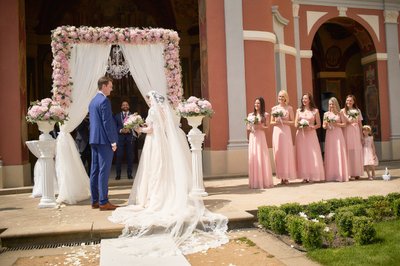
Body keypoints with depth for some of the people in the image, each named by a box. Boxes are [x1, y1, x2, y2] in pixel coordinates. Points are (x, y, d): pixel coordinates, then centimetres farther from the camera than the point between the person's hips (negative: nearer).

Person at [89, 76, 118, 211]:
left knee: (95, 170, 10)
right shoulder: (104, 100, -13)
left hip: (94, 139, 9)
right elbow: (107, 122, -17)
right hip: (104, 140, -9)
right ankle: (103, 202, -3)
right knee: (104, 171, -6)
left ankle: (95, 200, 16)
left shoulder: (93, 101, 17)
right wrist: (113, 141, -14)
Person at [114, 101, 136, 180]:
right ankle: (118, 174, 3)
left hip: (130, 137, 0)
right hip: (120, 138, 0)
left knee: (130, 156, 1)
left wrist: (129, 130, -14)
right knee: (119, 156, -4)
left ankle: (129, 174, 9)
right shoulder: (117, 116, 13)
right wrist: (121, 130, -11)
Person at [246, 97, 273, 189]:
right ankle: (255, 182, 6)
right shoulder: (250, 115, 13)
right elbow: (247, 127, 13)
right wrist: (250, 128, -8)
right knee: (253, 158, 1)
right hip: (252, 137, 3)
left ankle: (264, 181, 3)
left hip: (260, 136, -3)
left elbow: (268, 127, 0)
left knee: (262, 158, -4)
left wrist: (260, 126, -15)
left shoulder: (265, 115, 4)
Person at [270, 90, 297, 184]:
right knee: (278, 153, 0)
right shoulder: (274, 108, 10)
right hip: (276, 132, 2)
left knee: (287, 153, -4)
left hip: (286, 132, -2)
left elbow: (293, 122, 1)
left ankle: (286, 176, 2)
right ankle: (281, 176, 5)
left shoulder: (289, 108, 4)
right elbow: (271, 122, 12)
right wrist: (276, 122, -8)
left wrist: (283, 121, -12)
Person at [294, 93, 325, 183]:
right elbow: (295, 124, 9)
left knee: (313, 154, -4)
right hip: (301, 134, 1)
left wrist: (311, 127, -14)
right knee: (302, 154, -2)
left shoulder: (315, 110, 6)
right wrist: (299, 125, -13)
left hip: (311, 134, -1)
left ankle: (314, 176, 2)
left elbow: (319, 124, 4)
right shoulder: (299, 110, 10)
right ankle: (305, 176, 1)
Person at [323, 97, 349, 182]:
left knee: (339, 154, -5)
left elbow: (344, 124, 5)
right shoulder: (326, 114, 9)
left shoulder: (339, 113, 8)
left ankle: (341, 175, -2)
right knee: (330, 154, -2)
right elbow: (324, 126, 8)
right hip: (329, 135, 1)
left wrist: (337, 124, -11)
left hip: (338, 134, -1)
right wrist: (326, 125, -13)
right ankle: (331, 175, -1)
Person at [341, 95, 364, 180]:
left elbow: (360, 124, 12)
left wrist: (361, 136, 8)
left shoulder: (357, 111, 12)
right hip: (347, 132, -2)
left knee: (357, 152, 0)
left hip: (356, 132, 3)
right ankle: (351, 173, -2)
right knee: (349, 152, -6)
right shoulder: (343, 111, 4)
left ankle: (357, 173, 7)